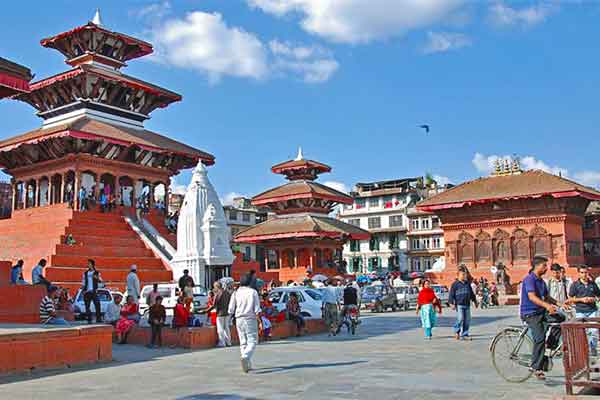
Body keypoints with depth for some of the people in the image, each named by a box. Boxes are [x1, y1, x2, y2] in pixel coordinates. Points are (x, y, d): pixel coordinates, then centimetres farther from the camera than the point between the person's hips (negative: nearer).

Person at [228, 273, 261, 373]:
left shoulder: (236, 293, 4)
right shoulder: (253, 292, -3)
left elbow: (231, 310, 1)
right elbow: (257, 309, -7)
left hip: (239, 319, 4)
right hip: (250, 319, -4)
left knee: (243, 342, 13)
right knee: (252, 342, -2)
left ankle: (248, 365, 13)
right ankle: (245, 357, -27)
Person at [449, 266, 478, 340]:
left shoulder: (467, 283, 15)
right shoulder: (455, 284, -1)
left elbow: (471, 293, 25)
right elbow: (451, 295, -4)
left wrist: (475, 301, 26)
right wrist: (452, 303, -13)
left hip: (467, 305, 6)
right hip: (459, 304, -6)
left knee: (467, 320, 4)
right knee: (460, 319, -14)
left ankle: (465, 334, 12)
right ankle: (457, 331, 7)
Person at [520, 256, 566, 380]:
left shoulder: (541, 281, 14)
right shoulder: (529, 279, -15)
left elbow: (547, 297, 22)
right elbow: (532, 297, -28)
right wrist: (547, 305, -41)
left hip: (541, 311, 9)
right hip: (530, 313, -9)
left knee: (561, 318, -7)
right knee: (540, 337, -19)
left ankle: (550, 346, 3)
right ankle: (537, 368, -11)